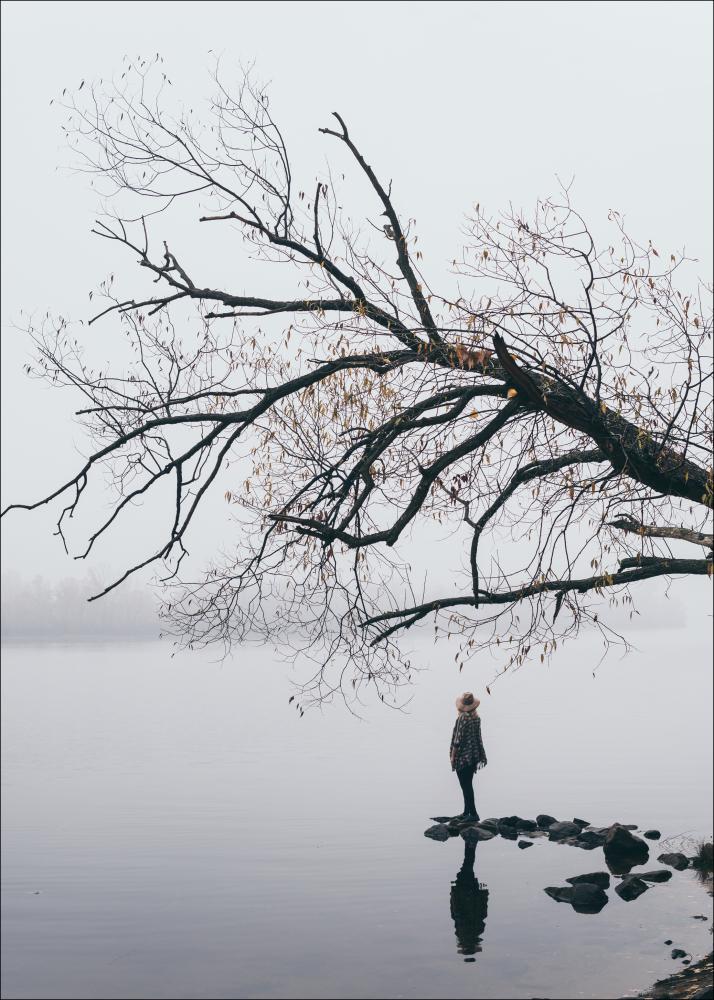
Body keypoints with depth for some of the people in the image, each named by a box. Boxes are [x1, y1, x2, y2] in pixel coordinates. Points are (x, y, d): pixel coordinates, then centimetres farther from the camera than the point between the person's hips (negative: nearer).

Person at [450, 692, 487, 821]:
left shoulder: (462, 718, -18)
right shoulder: (477, 718, 4)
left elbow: (458, 738, -17)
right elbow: (478, 737, 11)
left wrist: (453, 756, -9)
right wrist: (480, 755, 20)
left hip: (462, 757, -7)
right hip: (474, 756, 8)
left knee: (465, 786, -2)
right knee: (468, 785, 16)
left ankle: (473, 813, -3)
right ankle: (467, 812, 24)